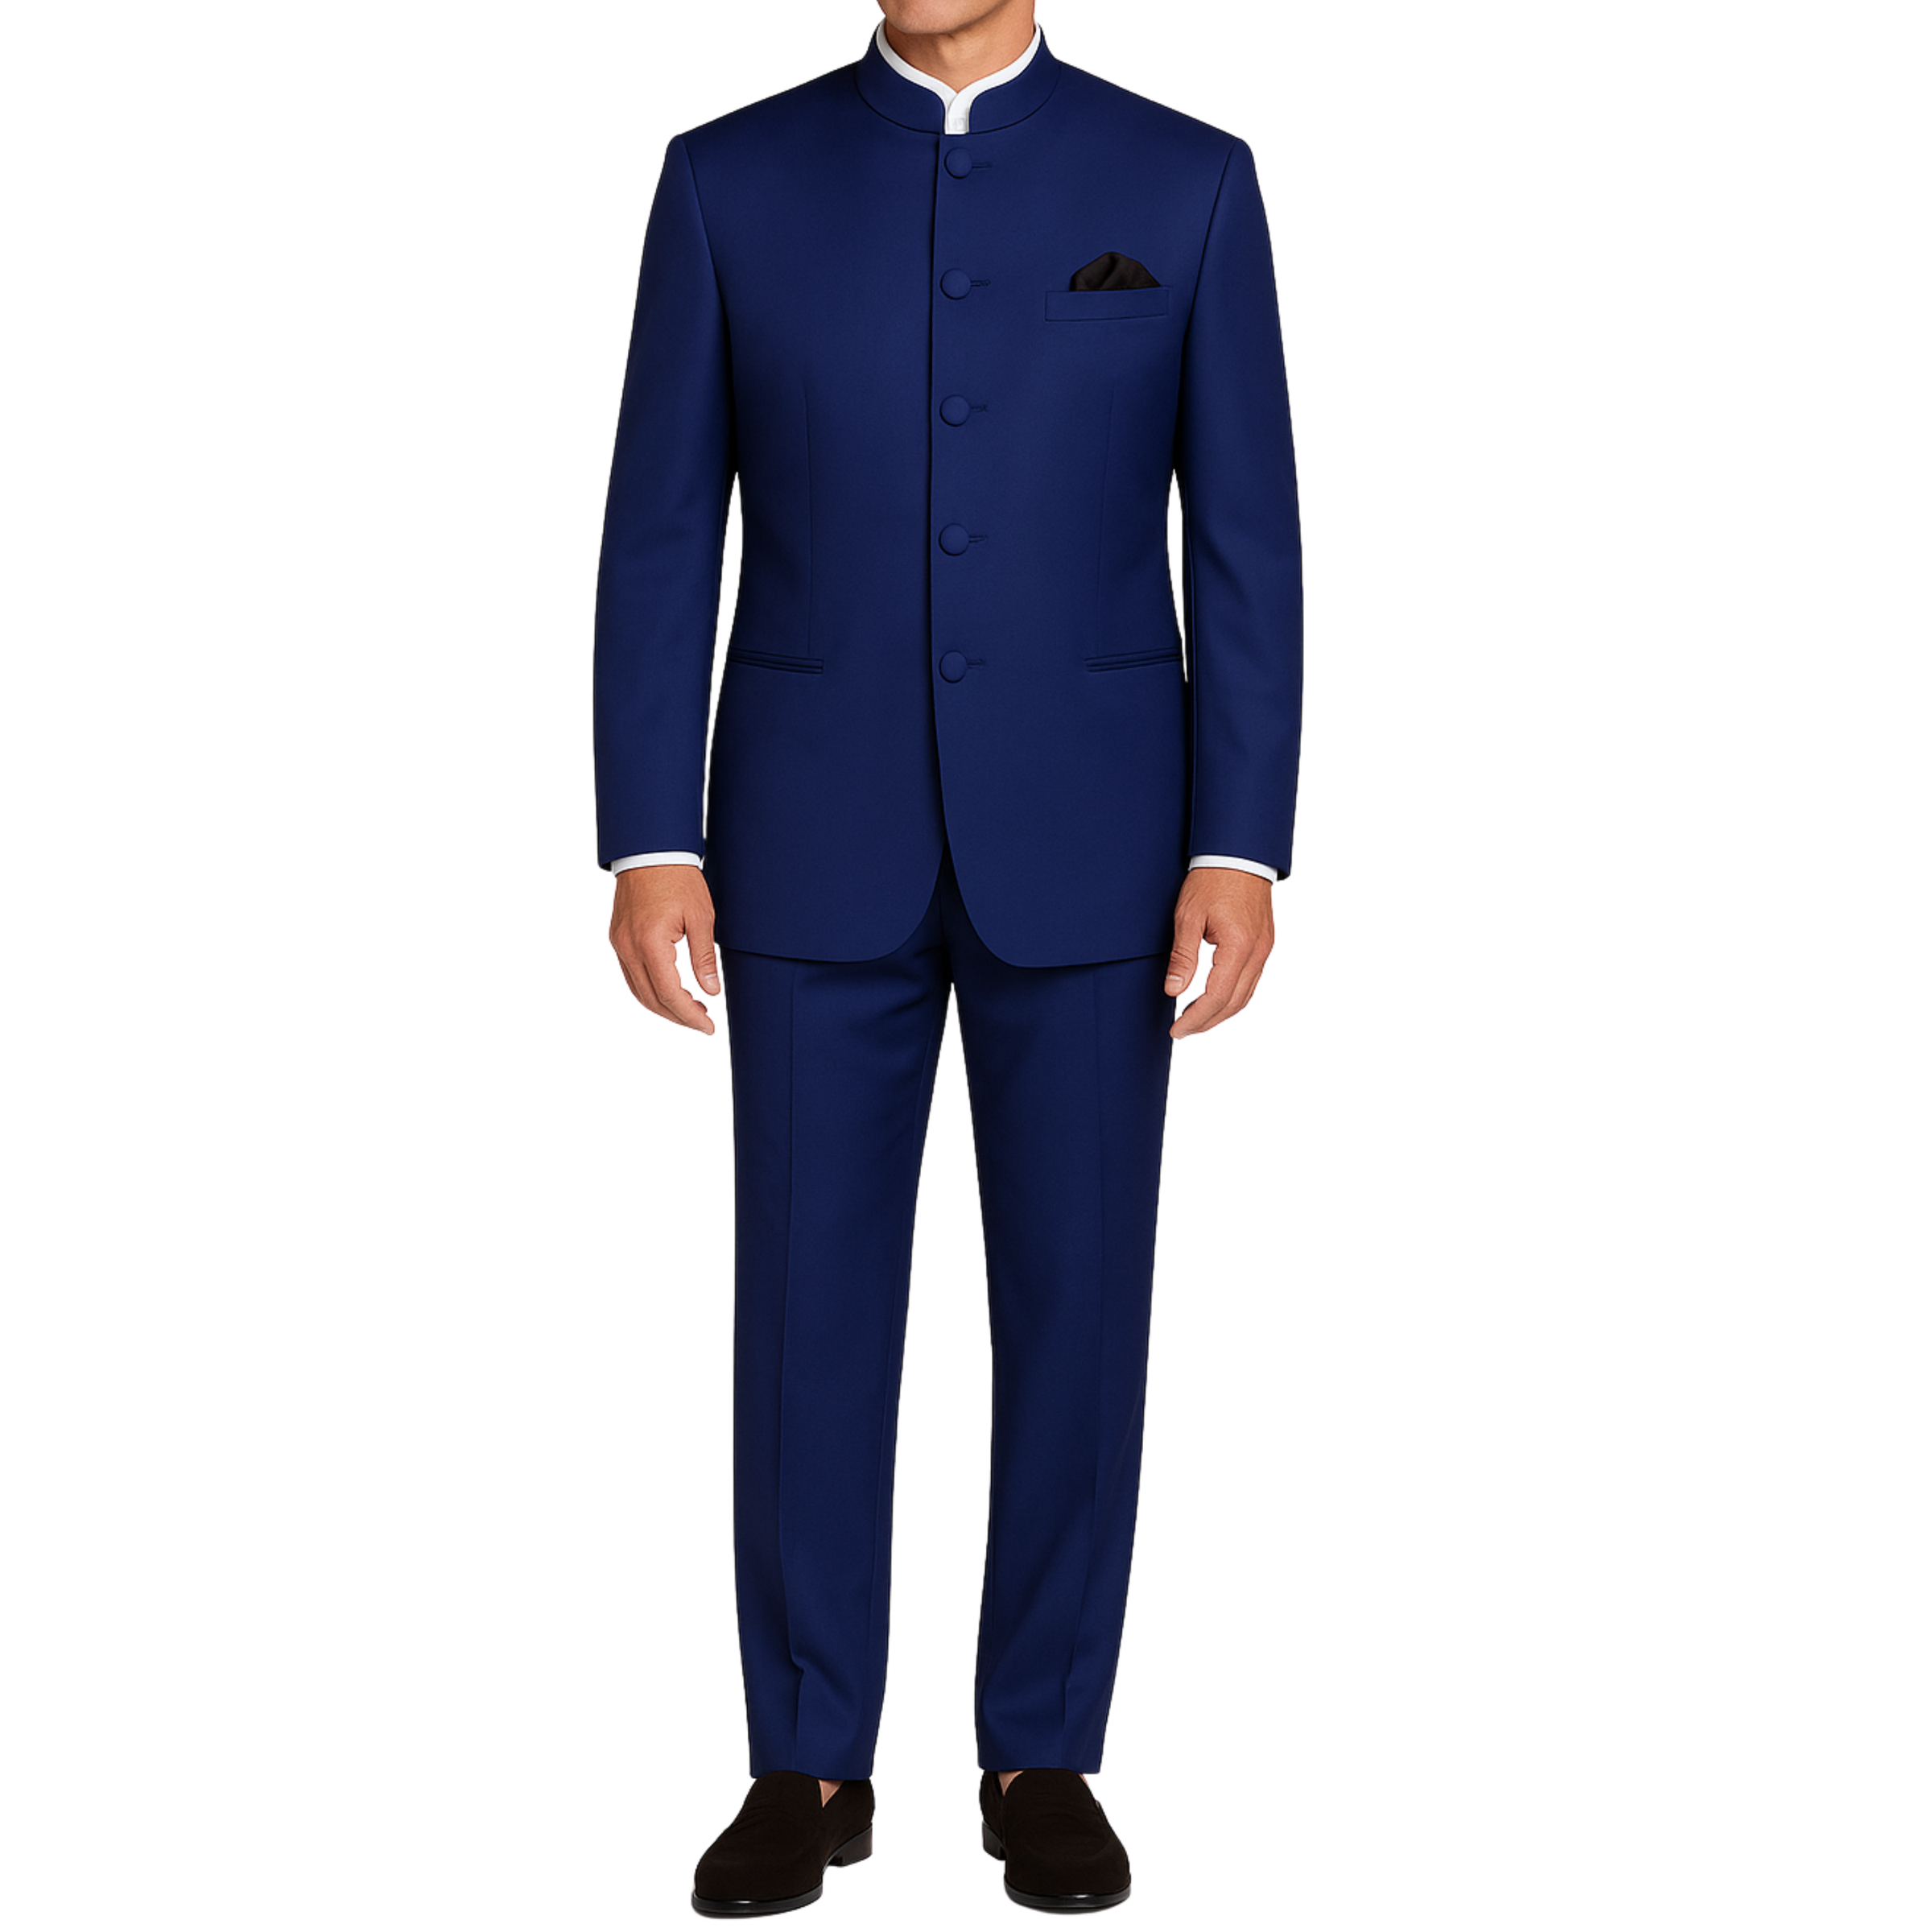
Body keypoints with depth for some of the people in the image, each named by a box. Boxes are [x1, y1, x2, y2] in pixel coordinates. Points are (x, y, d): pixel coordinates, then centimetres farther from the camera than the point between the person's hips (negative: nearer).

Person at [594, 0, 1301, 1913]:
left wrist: (1240, 849, -9)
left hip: (1085, 844, 0)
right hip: (821, 842, 1)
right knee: (809, 1301, 3)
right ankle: (809, 1765, 18)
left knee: (1074, 1300, 4)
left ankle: (1040, 1759, 19)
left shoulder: (1186, 180, 1)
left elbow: (1246, 547, -1)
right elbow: (659, 539, 1)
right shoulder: (731, 177, 2)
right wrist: (647, 846, -6)